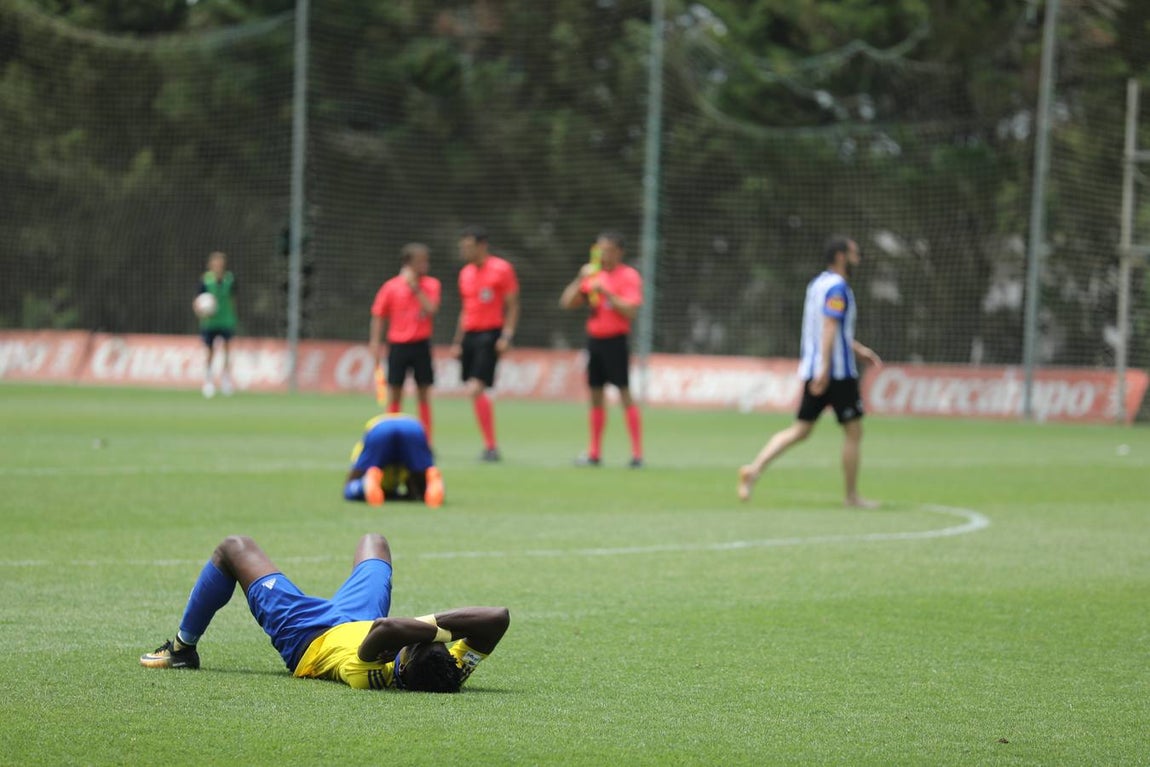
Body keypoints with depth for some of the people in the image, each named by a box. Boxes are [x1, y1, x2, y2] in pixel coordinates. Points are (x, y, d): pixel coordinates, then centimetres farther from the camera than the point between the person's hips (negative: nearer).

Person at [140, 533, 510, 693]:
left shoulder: (371, 677, -52)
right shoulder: (452, 673, -39)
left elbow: (384, 630, -68)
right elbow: (499, 616, -42)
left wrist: (432, 629, -62)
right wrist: (437, 623, -49)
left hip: (306, 636, -5)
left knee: (233, 547, 11)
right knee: (373, 541, 33)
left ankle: (183, 647, 35)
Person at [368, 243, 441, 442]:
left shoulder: (431, 285, 1)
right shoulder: (391, 287, -3)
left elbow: (431, 310, -14)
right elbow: (378, 316, 3)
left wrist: (415, 288, -18)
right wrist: (375, 343, -2)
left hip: (421, 345, 1)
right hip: (398, 345, -1)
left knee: (424, 395, 3)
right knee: (395, 394, 4)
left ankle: (426, 442, 6)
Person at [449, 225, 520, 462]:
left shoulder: (501, 269, -6)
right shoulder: (465, 273, 14)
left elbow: (512, 306, -6)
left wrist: (507, 336, -15)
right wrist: (458, 342, 19)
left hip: (490, 334, -7)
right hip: (470, 335, 7)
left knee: (475, 389, -17)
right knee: (474, 392, 4)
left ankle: (491, 447, -12)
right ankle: (489, 445, 11)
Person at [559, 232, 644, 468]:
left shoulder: (629, 276, -6)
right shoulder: (594, 275, 12)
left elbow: (630, 311, -18)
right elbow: (567, 302, 10)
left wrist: (605, 292, -20)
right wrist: (580, 280, -3)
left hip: (616, 340, -6)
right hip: (594, 339, 7)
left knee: (625, 395, -9)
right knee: (596, 396, 9)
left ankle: (637, 454, -9)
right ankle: (594, 453, 15)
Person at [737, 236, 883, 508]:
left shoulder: (817, 284, 16)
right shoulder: (837, 288, -13)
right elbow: (829, 328, -23)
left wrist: (858, 349, 33)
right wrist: (824, 369, -29)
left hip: (812, 371, 8)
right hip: (837, 373, -8)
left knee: (800, 429, 7)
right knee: (853, 432, 4)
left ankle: (754, 468, -9)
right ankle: (852, 496, 10)